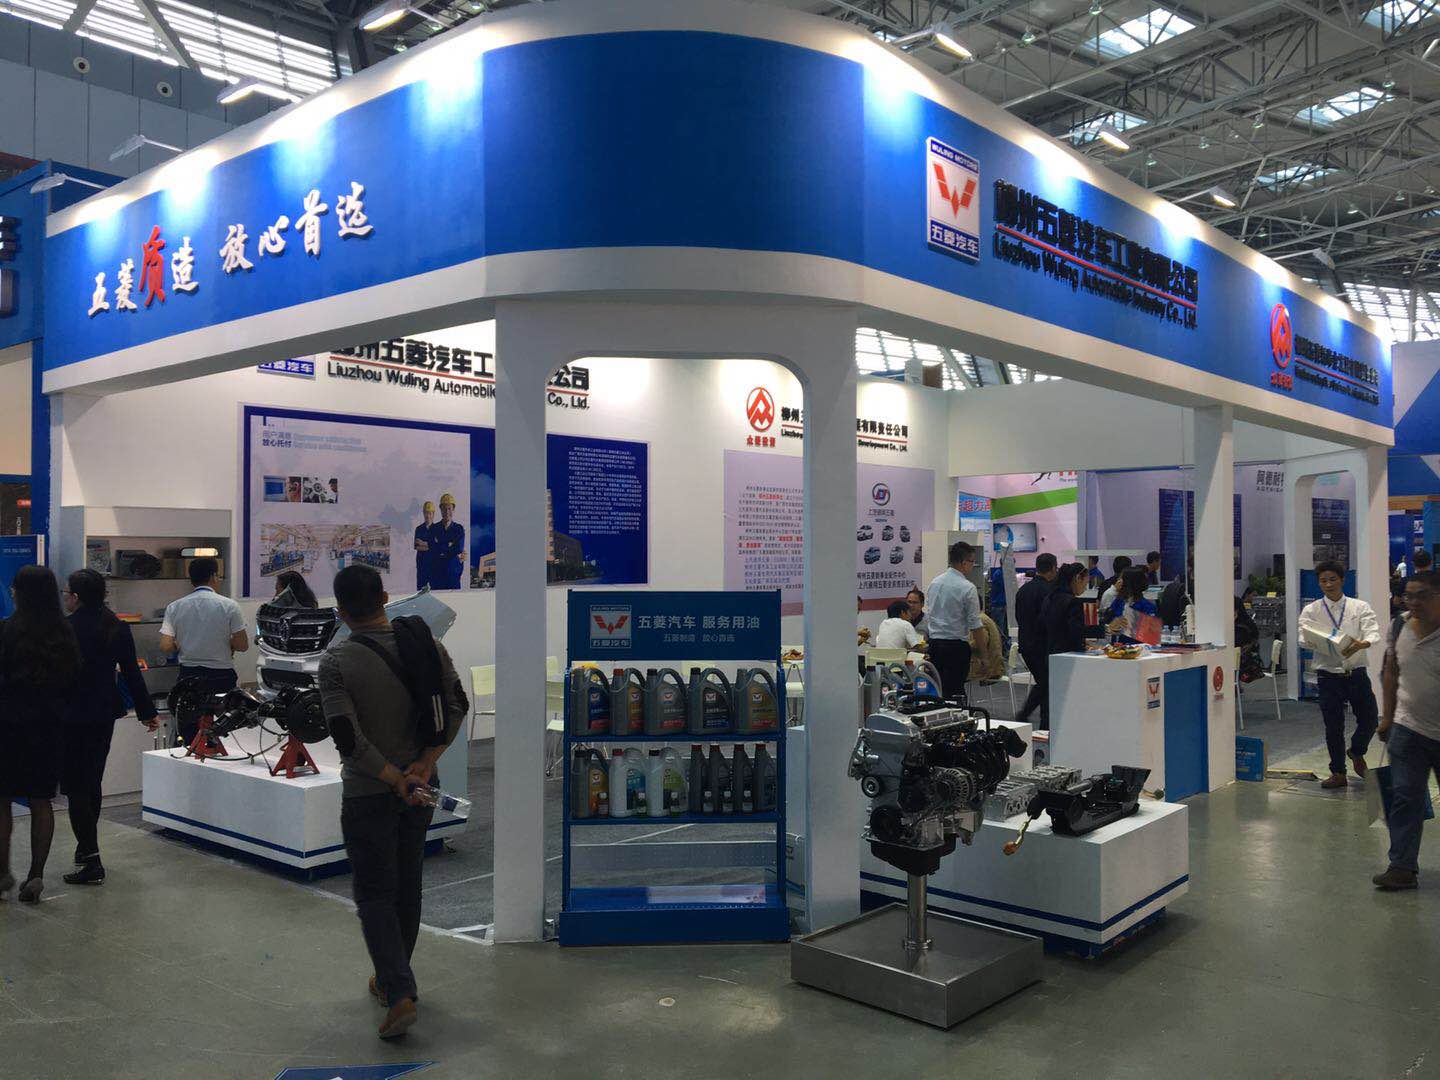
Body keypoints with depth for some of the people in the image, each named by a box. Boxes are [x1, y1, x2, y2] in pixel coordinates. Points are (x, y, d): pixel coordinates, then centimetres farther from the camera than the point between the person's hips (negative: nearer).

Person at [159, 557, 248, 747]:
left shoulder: (174, 607, 0)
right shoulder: (228, 605, -8)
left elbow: (166, 647, -6)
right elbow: (242, 645, -7)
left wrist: (183, 645, 13)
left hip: (188, 676, 3)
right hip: (221, 676, -2)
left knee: (189, 737, 9)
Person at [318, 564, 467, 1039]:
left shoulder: (336, 662, -16)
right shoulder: (425, 641, -3)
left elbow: (347, 737, -21)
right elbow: (458, 705, -5)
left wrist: (395, 781, -14)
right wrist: (425, 764, -8)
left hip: (368, 794, -5)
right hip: (421, 789, 5)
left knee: (375, 893, 5)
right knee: (408, 886, 18)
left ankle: (400, 993, -6)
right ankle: (391, 979, 33)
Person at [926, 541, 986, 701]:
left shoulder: (934, 583, 7)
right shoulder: (968, 588, -14)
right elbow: (975, 625, -12)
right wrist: (983, 652, -2)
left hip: (934, 641, 6)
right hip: (957, 646, -6)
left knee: (936, 689, 10)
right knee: (955, 692, -3)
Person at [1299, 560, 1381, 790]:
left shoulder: (1360, 607, 2)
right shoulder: (1311, 611, 2)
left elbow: (1373, 633, -12)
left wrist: (1362, 644, -35)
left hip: (1357, 673, 1)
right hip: (1328, 674, -1)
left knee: (1370, 719, 1)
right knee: (1333, 727, 4)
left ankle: (1356, 752, 32)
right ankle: (1338, 773, 19)